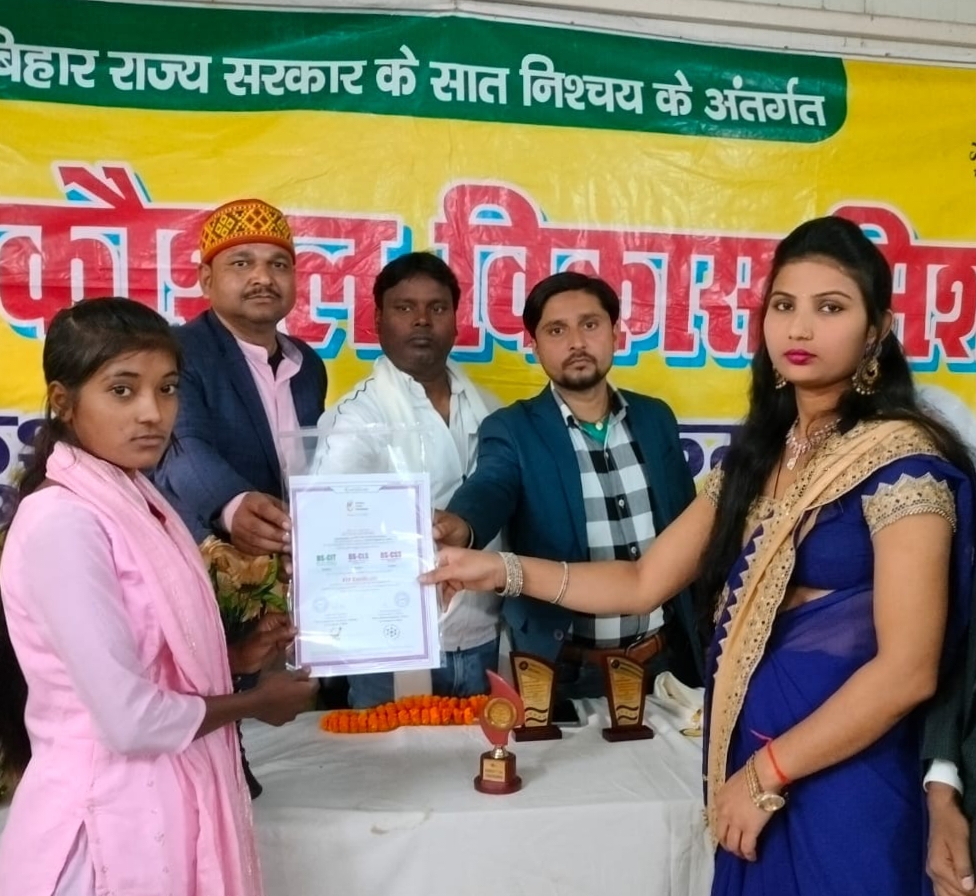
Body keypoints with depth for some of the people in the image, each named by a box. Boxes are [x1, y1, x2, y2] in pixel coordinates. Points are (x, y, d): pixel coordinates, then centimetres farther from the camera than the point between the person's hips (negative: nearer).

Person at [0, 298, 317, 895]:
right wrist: (256, 703, -9)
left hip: (172, 798, 8)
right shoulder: (61, 523, -21)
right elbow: (130, 718, -23)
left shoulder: (138, 501, 4)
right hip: (113, 817, -8)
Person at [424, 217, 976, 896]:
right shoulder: (757, 455, 7)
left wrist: (768, 774, -14)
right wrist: (503, 571, -1)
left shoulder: (901, 459, -14)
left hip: (839, 781, -6)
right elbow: (643, 584, 7)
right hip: (752, 762, 6)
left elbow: (907, 670, -19)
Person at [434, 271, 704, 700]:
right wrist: (459, 525, -51)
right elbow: (488, 488, -28)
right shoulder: (512, 430, -8)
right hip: (564, 671, -4)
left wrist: (702, 634, 6)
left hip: (664, 658, 4)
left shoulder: (655, 418, 4)